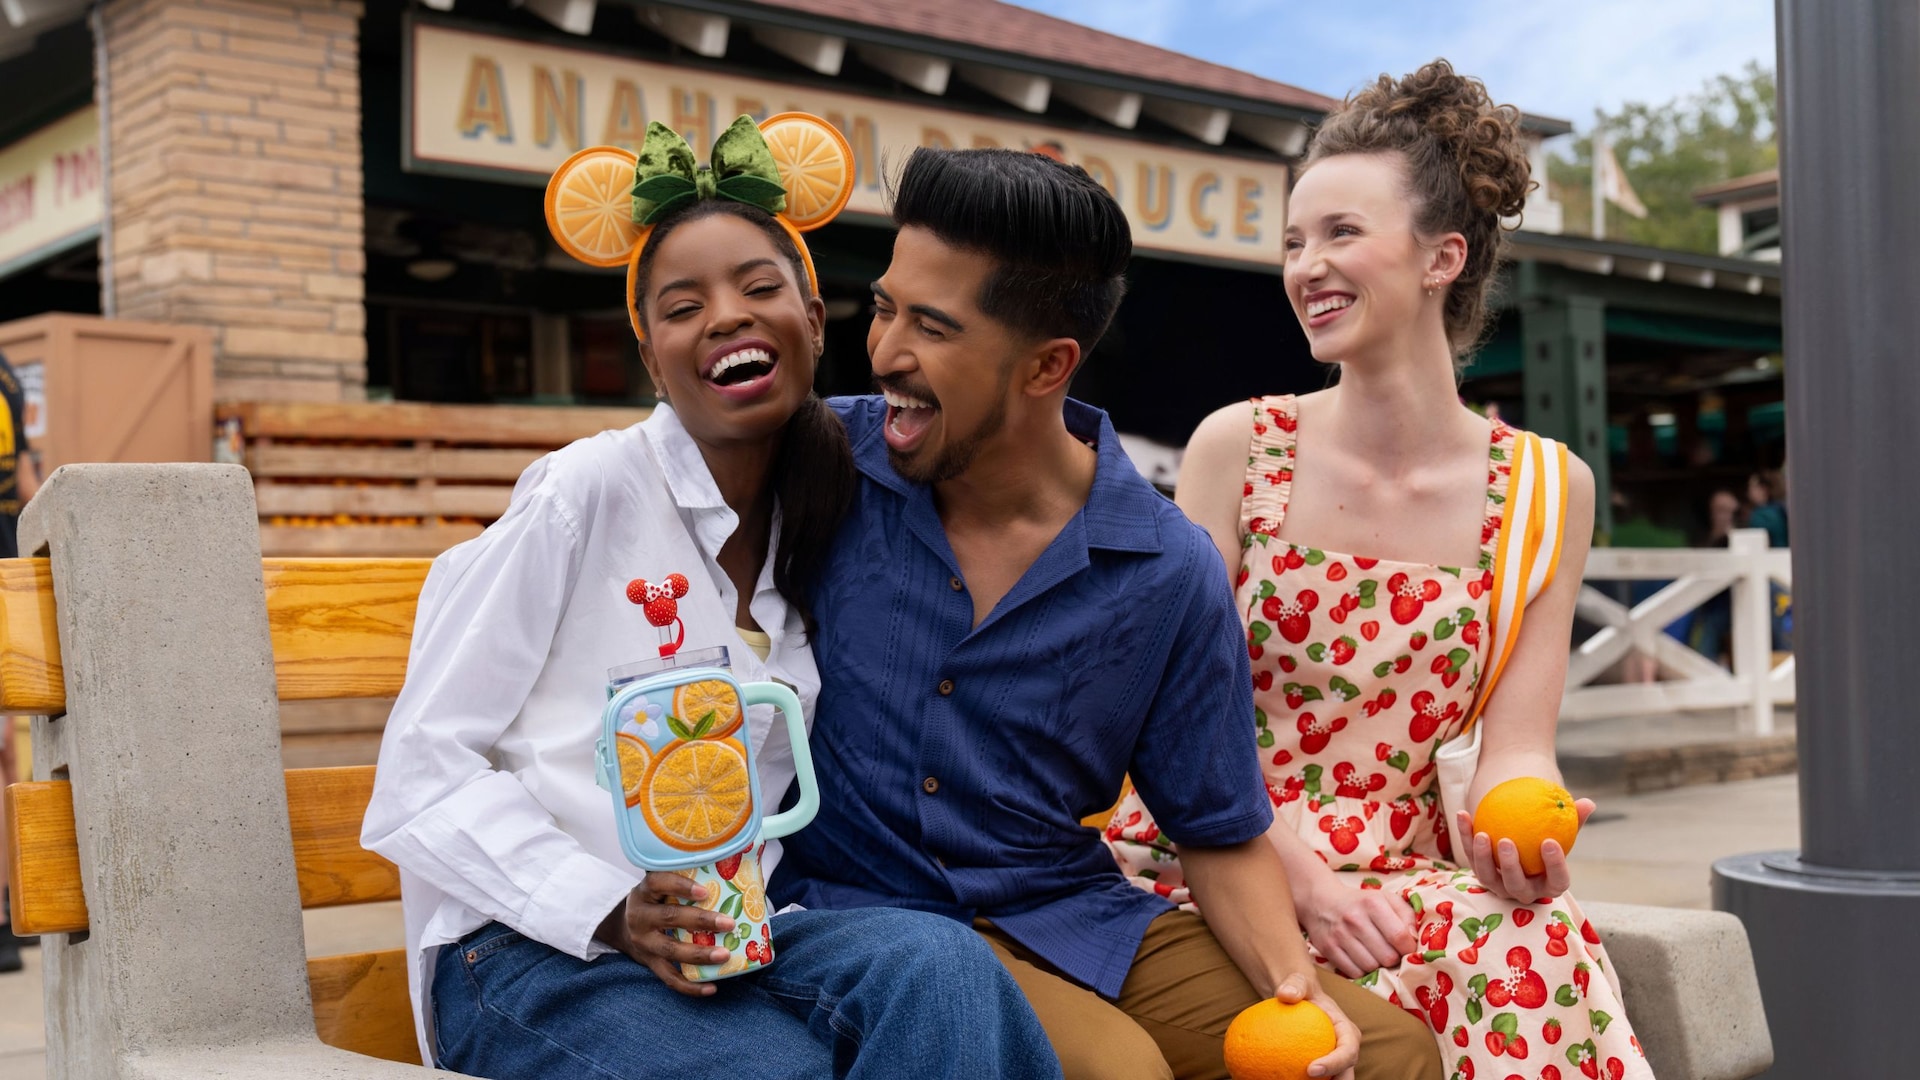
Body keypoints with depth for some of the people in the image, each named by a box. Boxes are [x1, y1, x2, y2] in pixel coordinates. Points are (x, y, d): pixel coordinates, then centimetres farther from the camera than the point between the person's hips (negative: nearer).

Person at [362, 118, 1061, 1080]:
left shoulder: (817, 529, 12)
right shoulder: (589, 494, -5)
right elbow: (420, 773, -7)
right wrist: (610, 912, -18)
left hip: (732, 945, 5)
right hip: (533, 953, -5)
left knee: (935, 963, -27)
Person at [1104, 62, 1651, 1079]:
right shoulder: (1239, 447, -2)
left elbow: (1515, 745, -1)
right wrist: (1299, 873, -18)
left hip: (1399, 876, 3)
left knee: (1536, 931, -30)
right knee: (1499, 949, -30)